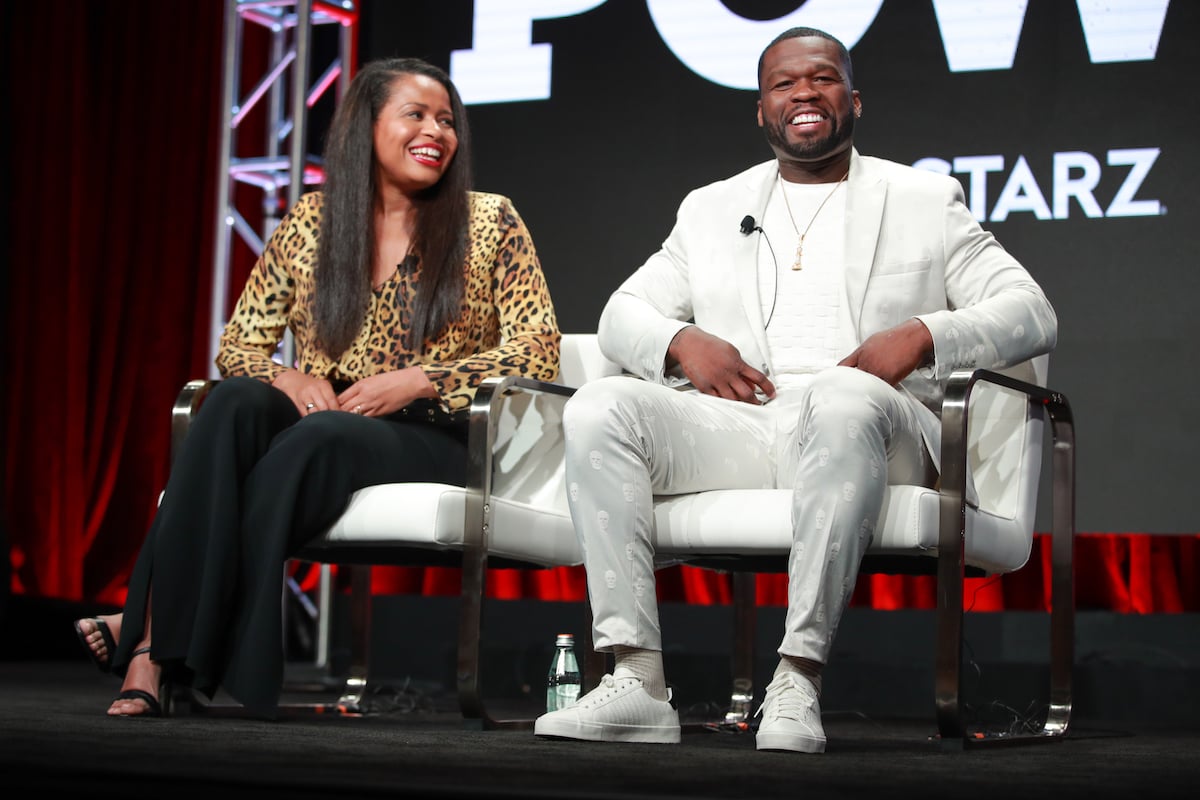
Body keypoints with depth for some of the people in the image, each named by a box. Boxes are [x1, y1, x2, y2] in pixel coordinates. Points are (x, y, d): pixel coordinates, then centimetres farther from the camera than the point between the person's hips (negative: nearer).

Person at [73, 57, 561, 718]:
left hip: (431, 441, -2)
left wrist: (415, 381, -15)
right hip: (319, 420, 3)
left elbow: (537, 350, -3)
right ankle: (155, 648, -39)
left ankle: (153, 622, -31)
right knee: (236, 402, -32)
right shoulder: (311, 222, 11)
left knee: (319, 437, -36)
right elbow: (238, 343, 12)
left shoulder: (488, 223, 4)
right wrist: (289, 378, -13)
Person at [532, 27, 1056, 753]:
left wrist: (921, 335, -12)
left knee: (844, 399, -39)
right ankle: (637, 682, -30)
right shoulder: (710, 209, 25)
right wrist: (684, 341, -3)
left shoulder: (926, 200, 17)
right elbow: (622, 314, 22)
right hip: (736, 427, 3)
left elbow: (1032, 312, 7)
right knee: (598, 407, -24)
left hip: (866, 427, -3)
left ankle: (798, 681, -38)